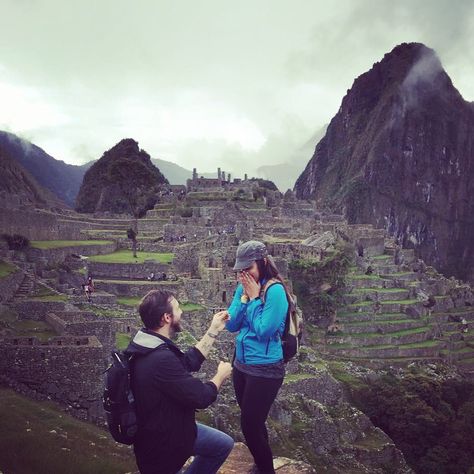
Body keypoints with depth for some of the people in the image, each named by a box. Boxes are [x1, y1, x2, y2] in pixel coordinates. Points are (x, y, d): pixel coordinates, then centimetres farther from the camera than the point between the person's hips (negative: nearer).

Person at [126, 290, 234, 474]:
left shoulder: (149, 345, -4)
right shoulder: (161, 359, -36)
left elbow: (188, 362, 8)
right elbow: (201, 397, -27)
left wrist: (213, 331, 7)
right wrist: (221, 376, -7)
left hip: (167, 426, 9)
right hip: (162, 441, -9)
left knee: (224, 444, 18)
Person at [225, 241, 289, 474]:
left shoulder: (274, 290, -20)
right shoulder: (243, 288, 2)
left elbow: (264, 330, -22)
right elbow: (231, 325, 0)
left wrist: (254, 298, -17)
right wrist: (244, 297, -11)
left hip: (265, 369, -7)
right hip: (241, 364, 7)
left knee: (250, 424, 2)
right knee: (253, 420, 21)